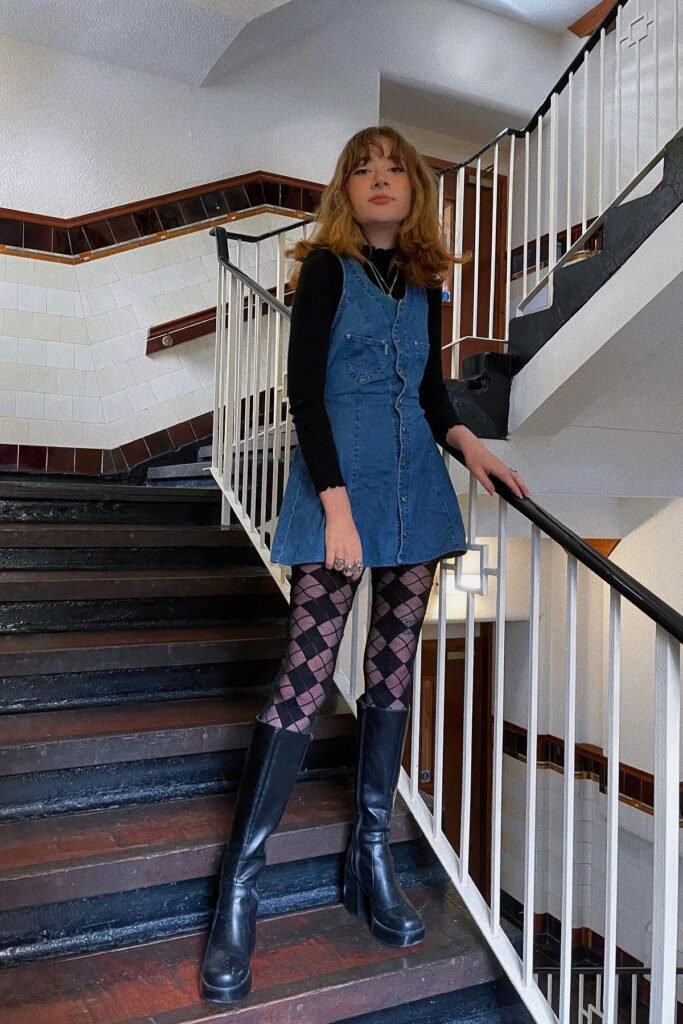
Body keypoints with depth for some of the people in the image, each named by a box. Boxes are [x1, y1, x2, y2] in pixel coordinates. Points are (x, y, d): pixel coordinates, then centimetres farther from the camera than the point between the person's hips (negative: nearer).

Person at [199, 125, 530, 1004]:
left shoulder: (424, 281, 15)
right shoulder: (327, 267, 0)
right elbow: (304, 388, -8)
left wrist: (468, 444, 2)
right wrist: (336, 502, -17)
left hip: (415, 491, 6)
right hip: (338, 486, -5)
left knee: (393, 673, 8)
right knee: (305, 680, -9)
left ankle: (371, 862, 22)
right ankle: (238, 890, 3)